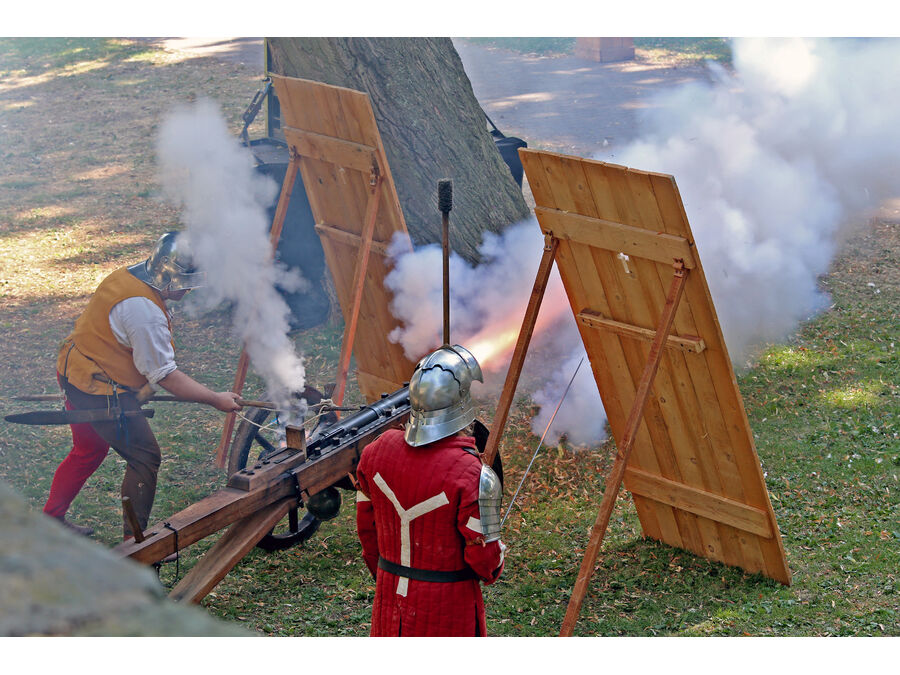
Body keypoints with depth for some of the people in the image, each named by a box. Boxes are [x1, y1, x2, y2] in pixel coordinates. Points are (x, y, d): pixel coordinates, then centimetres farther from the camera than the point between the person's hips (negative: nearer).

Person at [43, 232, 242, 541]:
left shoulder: (127, 277, 4)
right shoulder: (144, 311, -27)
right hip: (100, 390, -10)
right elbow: (165, 375, -23)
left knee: (89, 450, 25)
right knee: (144, 457, -4)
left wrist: (142, 387, 16)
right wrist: (216, 399, -17)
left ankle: (51, 518, 37)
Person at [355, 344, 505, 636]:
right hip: (448, 606, -5)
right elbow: (484, 556, -17)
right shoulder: (474, 477, -25)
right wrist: (493, 570, 7)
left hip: (390, 598, 5)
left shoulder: (377, 451, -8)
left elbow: (365, 526, 5)